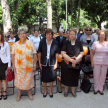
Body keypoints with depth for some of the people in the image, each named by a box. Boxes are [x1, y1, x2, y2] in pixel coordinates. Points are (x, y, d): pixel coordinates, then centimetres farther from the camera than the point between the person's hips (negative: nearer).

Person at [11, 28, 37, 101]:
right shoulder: (15, 45, 1)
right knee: (19, 80, 10)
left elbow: (34, 55, -1)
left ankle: (29, 93, 29)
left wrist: (34, 65, -3)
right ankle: (19, 94, 28)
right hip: (19, 66, 1)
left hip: (29, 66, 0)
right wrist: (14, 66, -1)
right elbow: (13, 56, 2)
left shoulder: (31, 43, -2)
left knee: (29, 79, 9)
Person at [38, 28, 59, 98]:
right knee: (44, 78, 11)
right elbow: (39, 52, 0)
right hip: (44, 63, 0)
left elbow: (56, 53, -1)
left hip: (52, 63, 0)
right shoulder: (42, 42, -5)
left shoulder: (55, 42, -6)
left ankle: (50, 91, 32)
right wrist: (39, 62, 0)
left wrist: (56, 63, -1)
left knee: (52, 77, 10)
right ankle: (45, 91, 33)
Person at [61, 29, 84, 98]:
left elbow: (82, 53, -1)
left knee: (75, 77, 9)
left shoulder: (79, 43, 0)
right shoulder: (66, 43, -4)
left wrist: (75, 60, -15)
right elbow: (63, 53, -11)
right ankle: (66, 90, 26)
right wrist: (71, 60, -19)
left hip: (76, 64, 1)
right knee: (66, 77, 7)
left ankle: (73, 91, 27)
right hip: (67, 63, -1)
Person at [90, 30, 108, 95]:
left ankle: (101, 89, 23)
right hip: (96, 62, -2)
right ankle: (96, 88, 21)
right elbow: (92, 53, 0)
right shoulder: (95, 43, -1)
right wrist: (92, 62, -5)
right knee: (96, 75, 4)